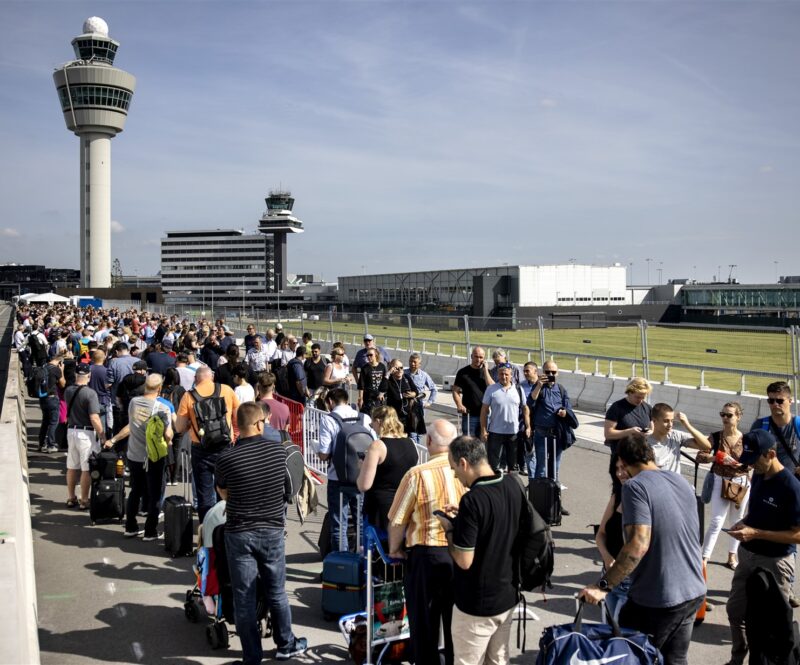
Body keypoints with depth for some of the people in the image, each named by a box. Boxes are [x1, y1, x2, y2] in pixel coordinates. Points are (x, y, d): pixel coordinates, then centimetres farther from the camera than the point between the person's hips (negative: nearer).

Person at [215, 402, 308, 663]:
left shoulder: (226, 458, -15)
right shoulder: (278, 449, -8)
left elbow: (223, 494, 4)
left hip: (239, 534, -2)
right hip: (272, 531, 2)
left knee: (244, 599, 9)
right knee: (277, 593, 18)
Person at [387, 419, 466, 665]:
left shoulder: (418, 475, -18)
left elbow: (397, 520, -11)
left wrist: (394, 548, 7)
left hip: (427, 555, -3)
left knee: (425, 622, 14)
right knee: (457, 621, 19)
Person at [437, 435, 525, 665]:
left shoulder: (472, 500, -27)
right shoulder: (514, 486, -4)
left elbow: (464, 561, -24)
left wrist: (449, 529, -9)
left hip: (477, 604, -7)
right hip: (508, 595, 7)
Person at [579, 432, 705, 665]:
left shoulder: (635, 486, -18)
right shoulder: (682, 482, 7)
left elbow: (639, 544, -27)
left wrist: (603, 586, -22)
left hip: (656, 599, -7)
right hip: (693, 592, 7)